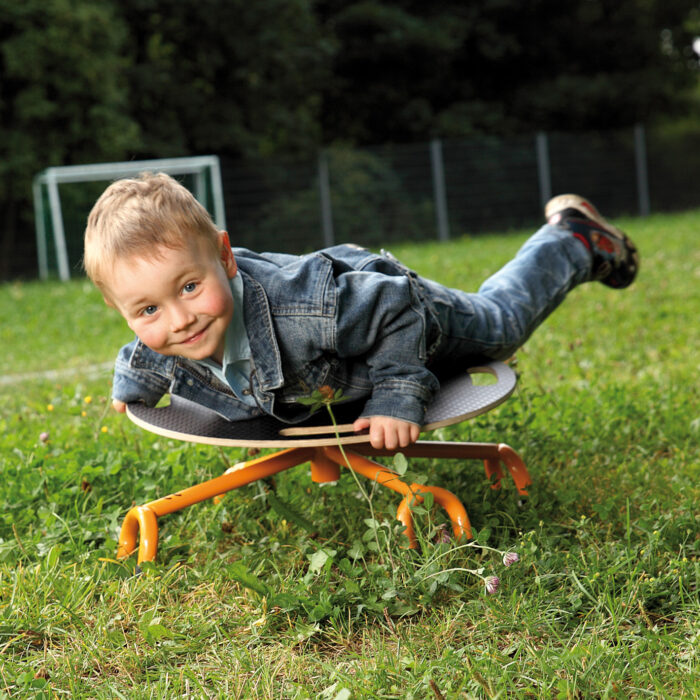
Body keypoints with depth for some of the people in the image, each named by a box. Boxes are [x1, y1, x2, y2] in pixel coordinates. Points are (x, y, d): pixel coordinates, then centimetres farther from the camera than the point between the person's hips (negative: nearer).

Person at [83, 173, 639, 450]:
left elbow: (396, 308, -38)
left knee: (498, 323, 23)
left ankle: (572, 240, 48)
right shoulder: (156, 348, -31)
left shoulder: (296, 306, -52)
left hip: (407, 314, -5)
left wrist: (397, 398, -38)